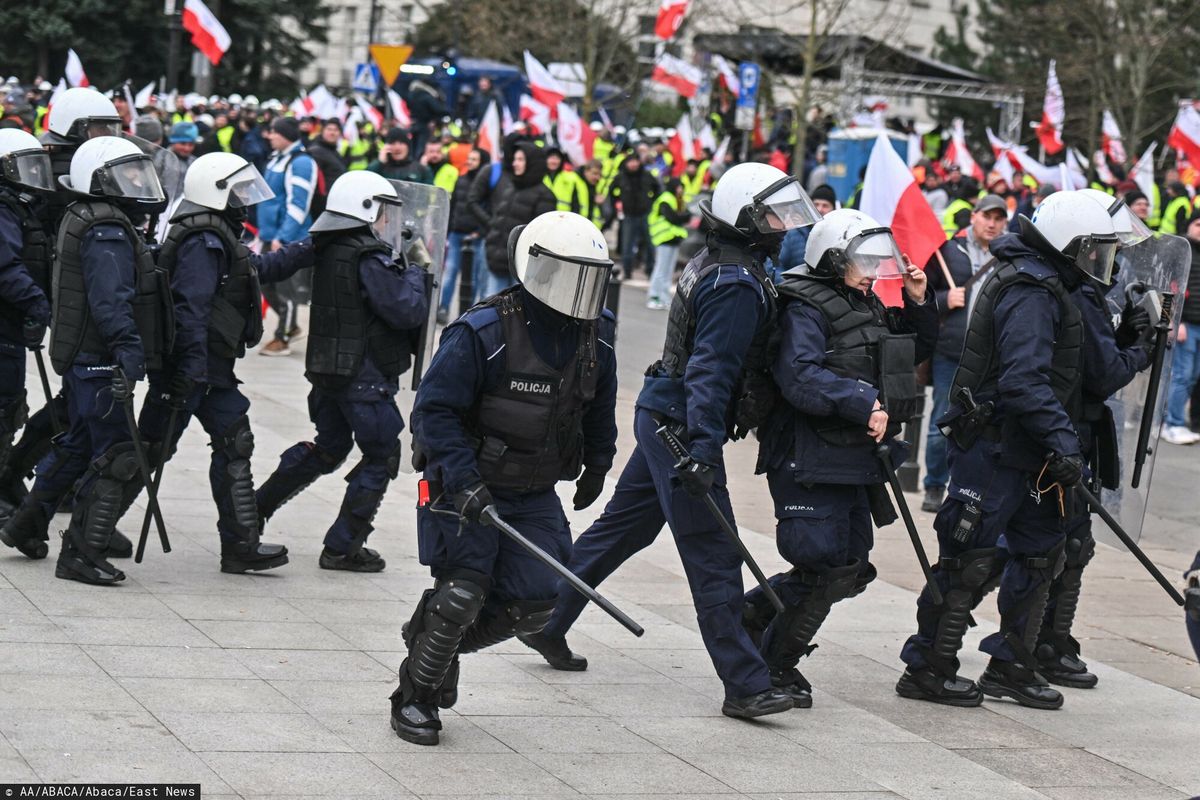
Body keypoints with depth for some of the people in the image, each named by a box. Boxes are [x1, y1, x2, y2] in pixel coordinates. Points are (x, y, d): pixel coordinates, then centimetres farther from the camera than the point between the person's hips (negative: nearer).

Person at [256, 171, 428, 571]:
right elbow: (409, 311, -21)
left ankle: (255, 507, 26)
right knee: (381, 457, 4)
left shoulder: (329, 252, 6)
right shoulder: (370, 260, -19)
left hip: (328, 371, 9)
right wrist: (415, 274, -2)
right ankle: (342, 547, 6)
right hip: (364, 376, -9)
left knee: (329, 447, 24)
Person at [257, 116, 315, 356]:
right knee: (267, 285, 14)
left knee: (285, 289, -2)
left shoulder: (301, 163, -14)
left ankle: (282, 339, 5)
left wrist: (282, 237, -23)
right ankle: (291, 326, 30)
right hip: (271, 237, 9)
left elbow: (297, 206, -20)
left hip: (290, 239, -9)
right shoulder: (276, 159, 14)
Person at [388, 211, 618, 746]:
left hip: (535, 494, 6)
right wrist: (465, 482, -27)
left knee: (535, 601, -4)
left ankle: (437, 640, 23)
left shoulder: (596, 336, -2)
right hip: (466, 486, -5)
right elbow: (434, 410, -19)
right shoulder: (482, 334, -20)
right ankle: (415, 697, 13)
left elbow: (599, 404, 18)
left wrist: (597, 464, 25)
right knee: (462, 594, -10)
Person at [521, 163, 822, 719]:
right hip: (681, 425, -10)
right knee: (714, 556, -8)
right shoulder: (737, 286, -19)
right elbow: (710, 372, -27)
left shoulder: (715, 266, 13)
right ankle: (745, 686, -7)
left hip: (662, 418, 11)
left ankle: (545, 622, 29)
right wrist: (703, 450, -31)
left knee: (622, 528, 19)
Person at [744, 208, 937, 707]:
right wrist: (864, 404, -30)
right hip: (809, 459, -9)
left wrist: (918, 304, 11)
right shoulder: (806, 310, -12)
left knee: (851, 568, 11)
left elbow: (916, 351, 28)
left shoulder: (867, 307, 17)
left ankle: (753, 613, 28)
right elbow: (800, 377, -26)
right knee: (824, 567, -9)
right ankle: (776, 664, 9)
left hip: (853, 460, 9)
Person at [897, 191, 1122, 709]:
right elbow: (1023, 380, -28)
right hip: (995, 449, -11)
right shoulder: (1030, 294, -18)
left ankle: (1011, 667, 23)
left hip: (1023, 452, 11)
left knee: (1040, 550, 14)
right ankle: (926, 670, 5)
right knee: (972, 559, -4)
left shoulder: (1044, 287, 15)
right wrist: (1063, 442, -30)